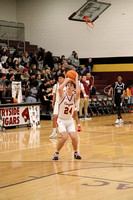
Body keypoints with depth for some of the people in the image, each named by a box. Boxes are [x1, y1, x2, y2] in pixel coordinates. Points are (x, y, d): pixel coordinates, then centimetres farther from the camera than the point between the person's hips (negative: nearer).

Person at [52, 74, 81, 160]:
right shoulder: (63, 95, -10)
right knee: (64, 137, -22)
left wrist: (76, 79, -22)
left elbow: (78, 92, -31)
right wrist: (67, 80, -22)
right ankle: (57, 153, 1)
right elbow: (59, 89, -33)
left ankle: (76, 153, 14)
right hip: (61, 121, -2)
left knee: (74, 137, -14)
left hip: (70, 121, 2)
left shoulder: (74, 96, -6)